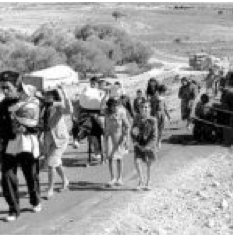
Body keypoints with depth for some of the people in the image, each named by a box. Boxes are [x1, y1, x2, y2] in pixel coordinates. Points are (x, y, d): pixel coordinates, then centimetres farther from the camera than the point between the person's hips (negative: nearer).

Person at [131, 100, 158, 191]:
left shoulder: (152, 120, -12)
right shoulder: (137, 119, -3)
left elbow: (154, 136, -11)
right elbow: (132, 133, 3)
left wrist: (147, 146, -17)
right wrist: (136, 143, -9)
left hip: (149, 145, -2)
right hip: (139, 144, 2)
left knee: (149, 164, 8)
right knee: (137, 161, -11)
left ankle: (148, 183, 24)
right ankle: (141, 181, 6)